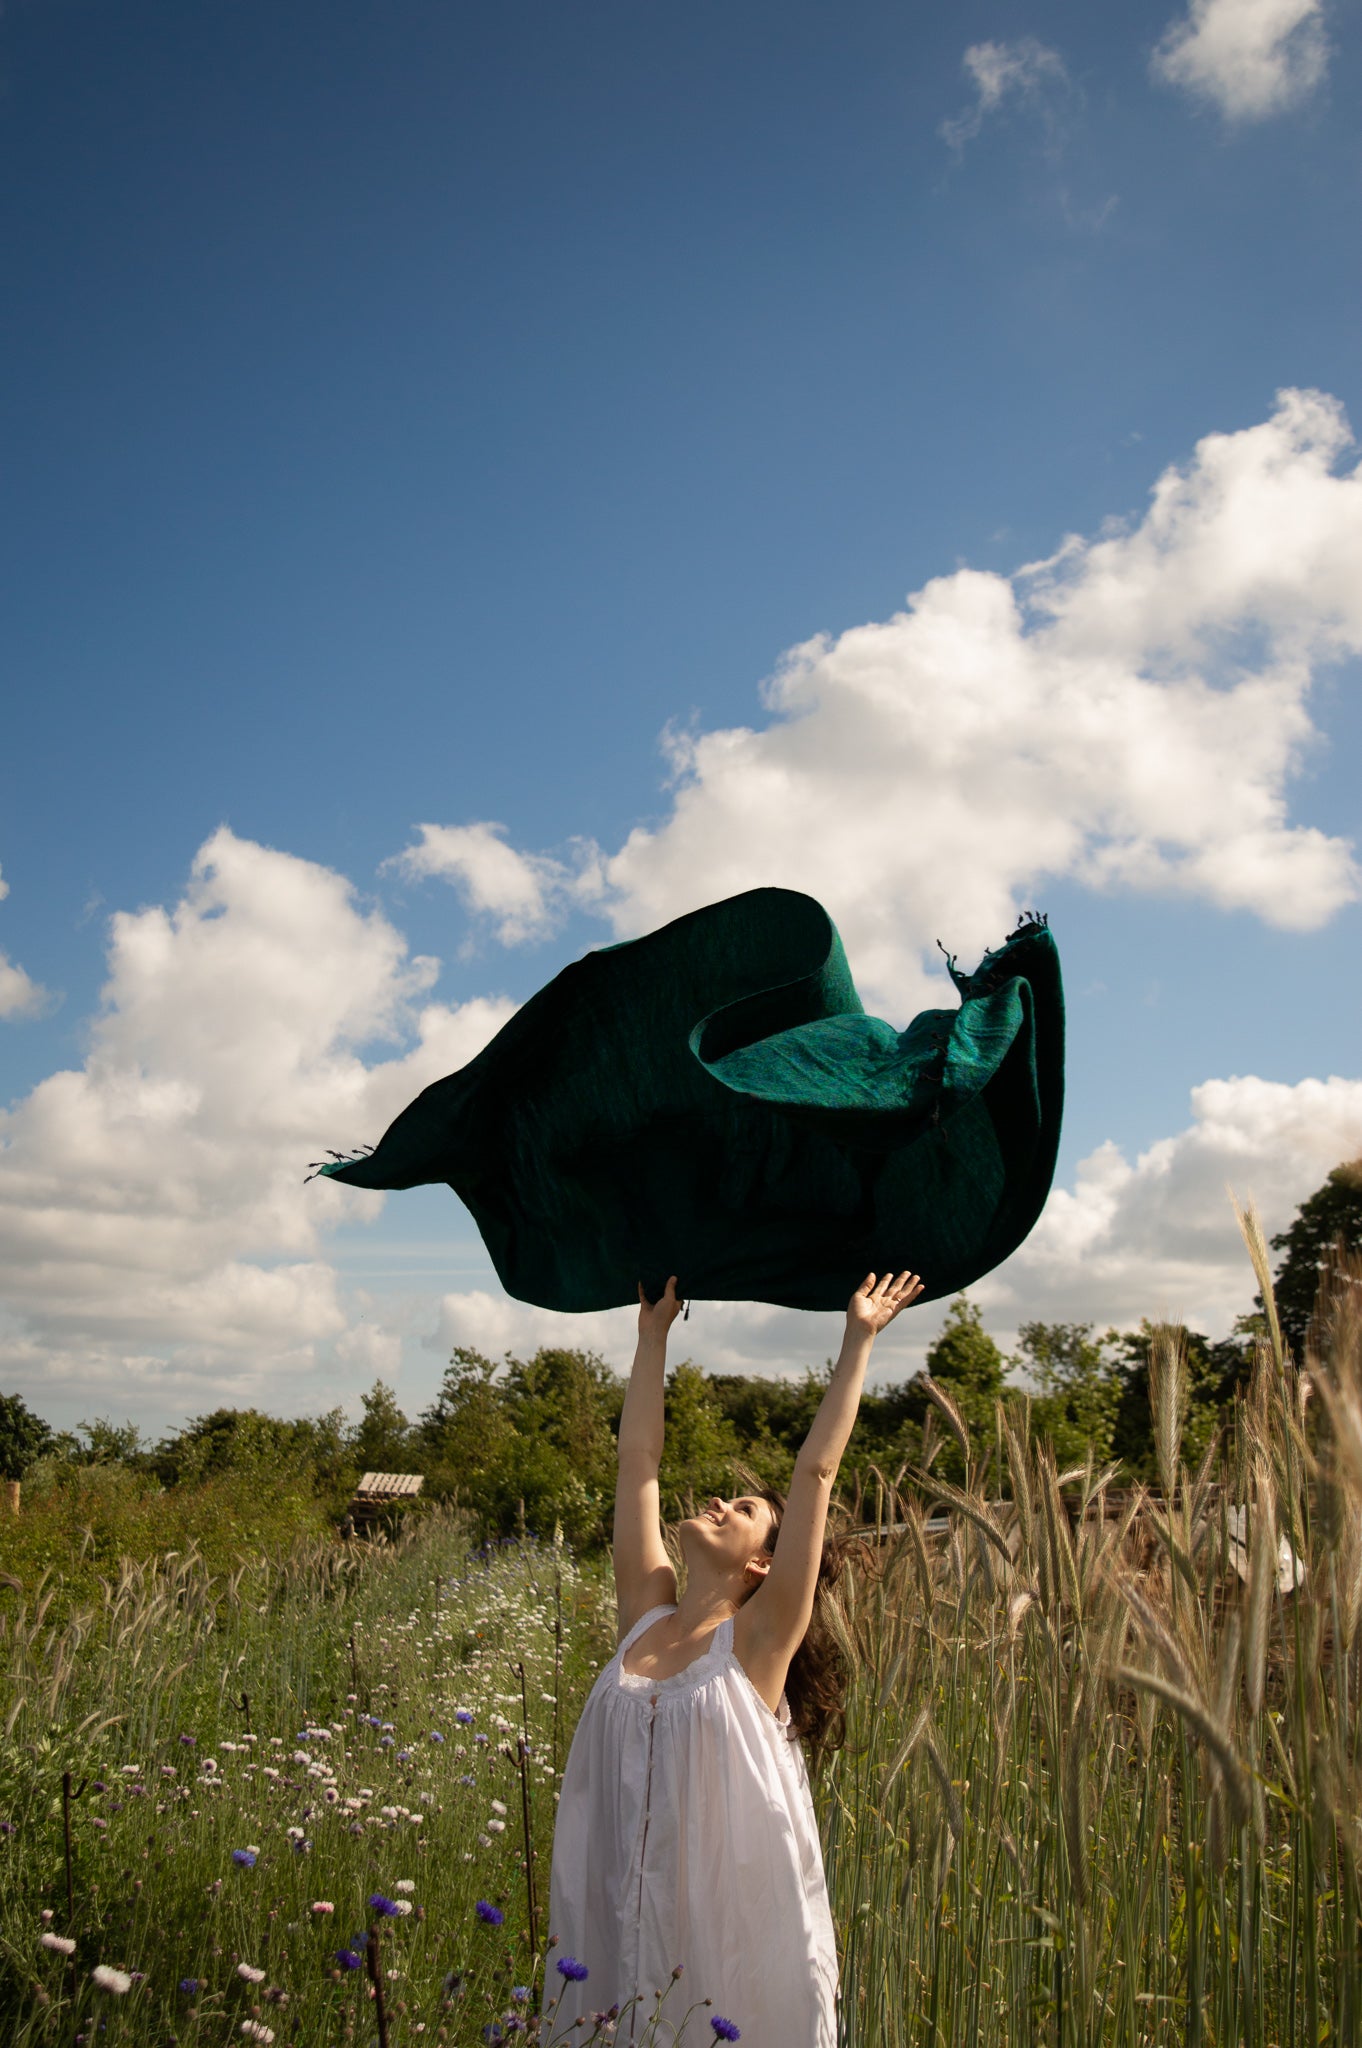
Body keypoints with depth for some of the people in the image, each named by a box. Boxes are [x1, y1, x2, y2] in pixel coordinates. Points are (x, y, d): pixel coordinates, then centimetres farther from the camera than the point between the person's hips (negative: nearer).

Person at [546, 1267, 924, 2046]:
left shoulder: (758, 1641, -6)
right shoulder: (646, 1617, 4)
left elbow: (817, 1471, -11)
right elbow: (639, 1461, 7)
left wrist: (859, 1340, -11)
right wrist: (655, 1335, 12)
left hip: (732, 1931, -4)